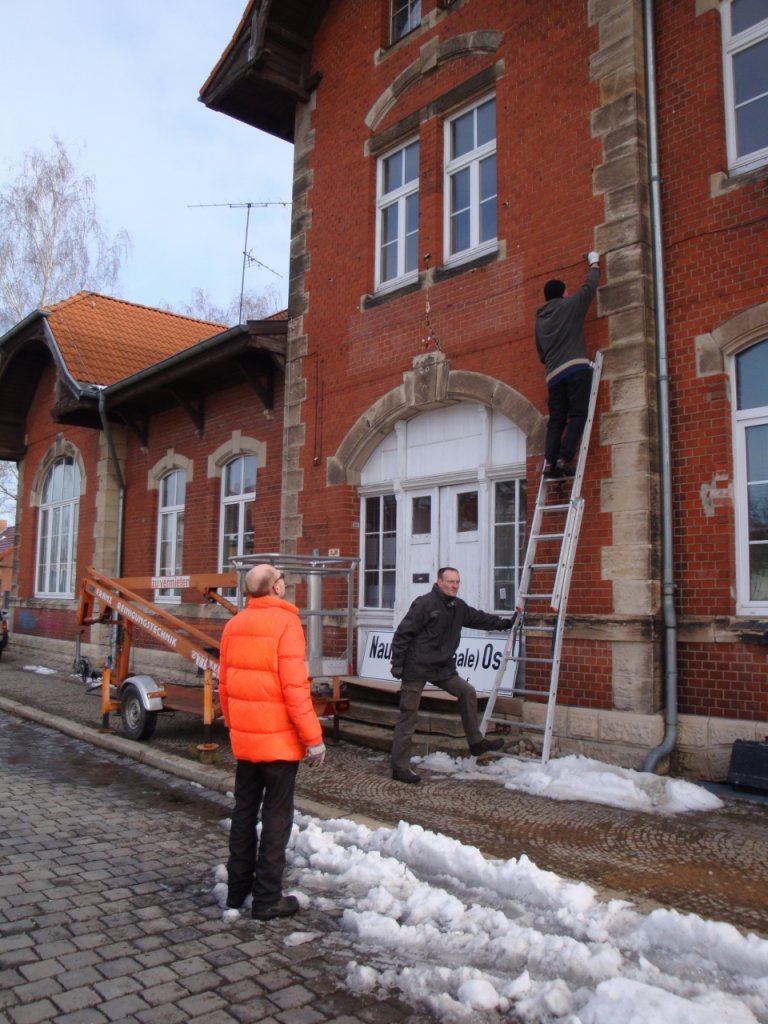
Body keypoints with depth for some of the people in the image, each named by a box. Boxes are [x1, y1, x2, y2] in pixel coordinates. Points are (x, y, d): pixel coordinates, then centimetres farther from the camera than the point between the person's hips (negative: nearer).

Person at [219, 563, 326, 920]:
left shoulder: (234, 624, 4)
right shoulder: (285, 623, -16)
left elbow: (224, 683, 9)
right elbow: (294, 687, -20)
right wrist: (313, 737, -13)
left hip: (243, 739, 6)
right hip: (279, 739, -6)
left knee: (244, 812, 17)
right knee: (276, 817, 5)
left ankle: (237, 889, 28)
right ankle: (267, 899, 12)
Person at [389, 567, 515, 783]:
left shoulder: (459, 607, 7)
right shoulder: (424, 604, -16)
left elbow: (479, 618, 25)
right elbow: (402, 634, -15)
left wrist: (505, 623, 25)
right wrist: (397, 665, -15)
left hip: (442, 667, 8)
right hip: (416, 668, -7)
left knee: (467, 692, 7)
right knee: (408, 717, -2)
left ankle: (476, 742, 22)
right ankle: (400, 767, 5)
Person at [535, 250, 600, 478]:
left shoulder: (540, 320, 20)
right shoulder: (570, 305, 5)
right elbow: (589, 287, 17)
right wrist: (594, 264, 33)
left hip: (553, 374, 5)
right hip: (576, 369, -5)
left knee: (556, 419, 4)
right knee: (578, 415, -8)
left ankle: (550, 461, -9)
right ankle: (565, 459, -21)